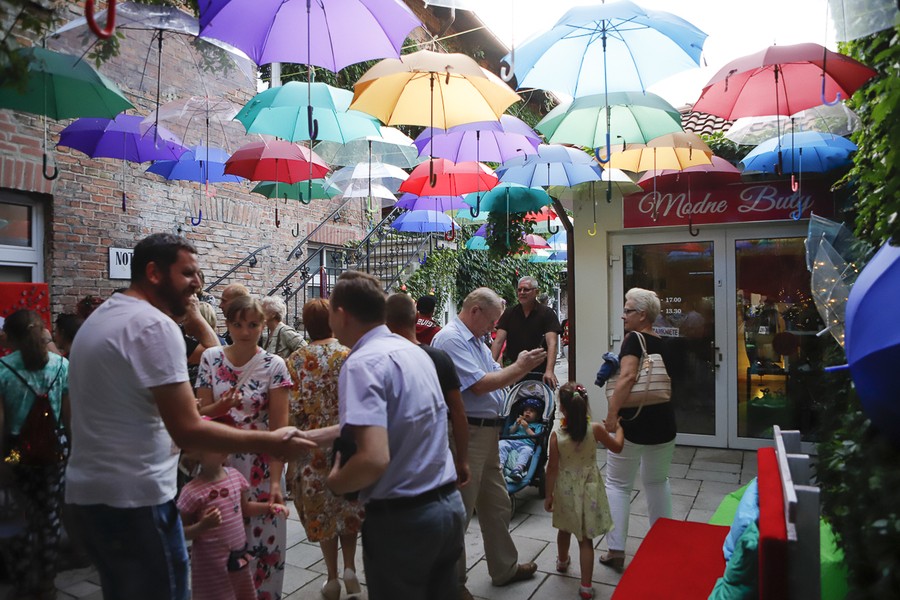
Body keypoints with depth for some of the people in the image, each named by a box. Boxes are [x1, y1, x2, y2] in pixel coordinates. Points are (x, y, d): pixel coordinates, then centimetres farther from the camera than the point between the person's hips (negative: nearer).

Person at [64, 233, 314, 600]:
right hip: (134, 499, -10)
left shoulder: (99, 319, 13)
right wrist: (268, 443, -18)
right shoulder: (155, 325, -18)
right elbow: (187, 430, -23)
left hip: (85, 493, 10)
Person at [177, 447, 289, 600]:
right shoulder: (192, 491, -20)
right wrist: (203, 526, -30)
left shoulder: (235, 476, -2)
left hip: (239, 557, 6)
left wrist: (270, 507, -1)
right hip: (212, 563, -6)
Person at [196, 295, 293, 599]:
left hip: (260, 466, -2)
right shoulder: (210, 358, -1)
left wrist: (275, 480, -18)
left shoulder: (274, 366, -9)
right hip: (219, 463, 2)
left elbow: (278, 427, -12)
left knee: (263, 538, 6)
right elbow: (200, 412, 1)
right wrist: (221, 406, -22)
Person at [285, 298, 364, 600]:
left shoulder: (296, 360, -8)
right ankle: (349, 567, 17)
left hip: (313, 446, 0)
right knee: (349, 505, 20)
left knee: (321, 508, 13)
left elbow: (293, 408, -10)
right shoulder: (349, 355, -7)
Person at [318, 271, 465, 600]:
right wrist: (312, 436, 25)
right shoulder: (413, 351, 6)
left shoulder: (362, 363, -19)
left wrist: (334, 481, -9)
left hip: (402, 517, -7)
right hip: (449, 503, 7)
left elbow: (374, 459, -30)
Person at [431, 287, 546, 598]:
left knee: (497, 506, 21)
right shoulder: (450, 339, -17)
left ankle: (504, 568, 38)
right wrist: (519, 367, -13)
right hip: (465, 434, -10)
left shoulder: (476, 341, 14)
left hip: (487, 432, 10)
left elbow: (497, 377, 16)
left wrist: (523, 365, 1)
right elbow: (479, 385, -22)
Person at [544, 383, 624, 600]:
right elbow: (617, 447, 1)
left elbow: (552, 468, -12)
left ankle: (562, 561, 51)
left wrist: (549, 495, -2)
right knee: (585, 538, 7)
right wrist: (618, 428, 20)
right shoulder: (595, 429, -15)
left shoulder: (556, 434, -17)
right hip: (588, 490, 0)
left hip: (565, 489, 1)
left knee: (565, 529, 25)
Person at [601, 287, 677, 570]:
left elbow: (627, 377, -28)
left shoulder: (633, 338, -12)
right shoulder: (661, 343, 10)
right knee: (657, 481, 22)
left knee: (618, 484, 6)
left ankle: (616, 550, 8)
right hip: (663, 422, 7)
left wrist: (611, 414, -28)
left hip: (634, 422, -7)